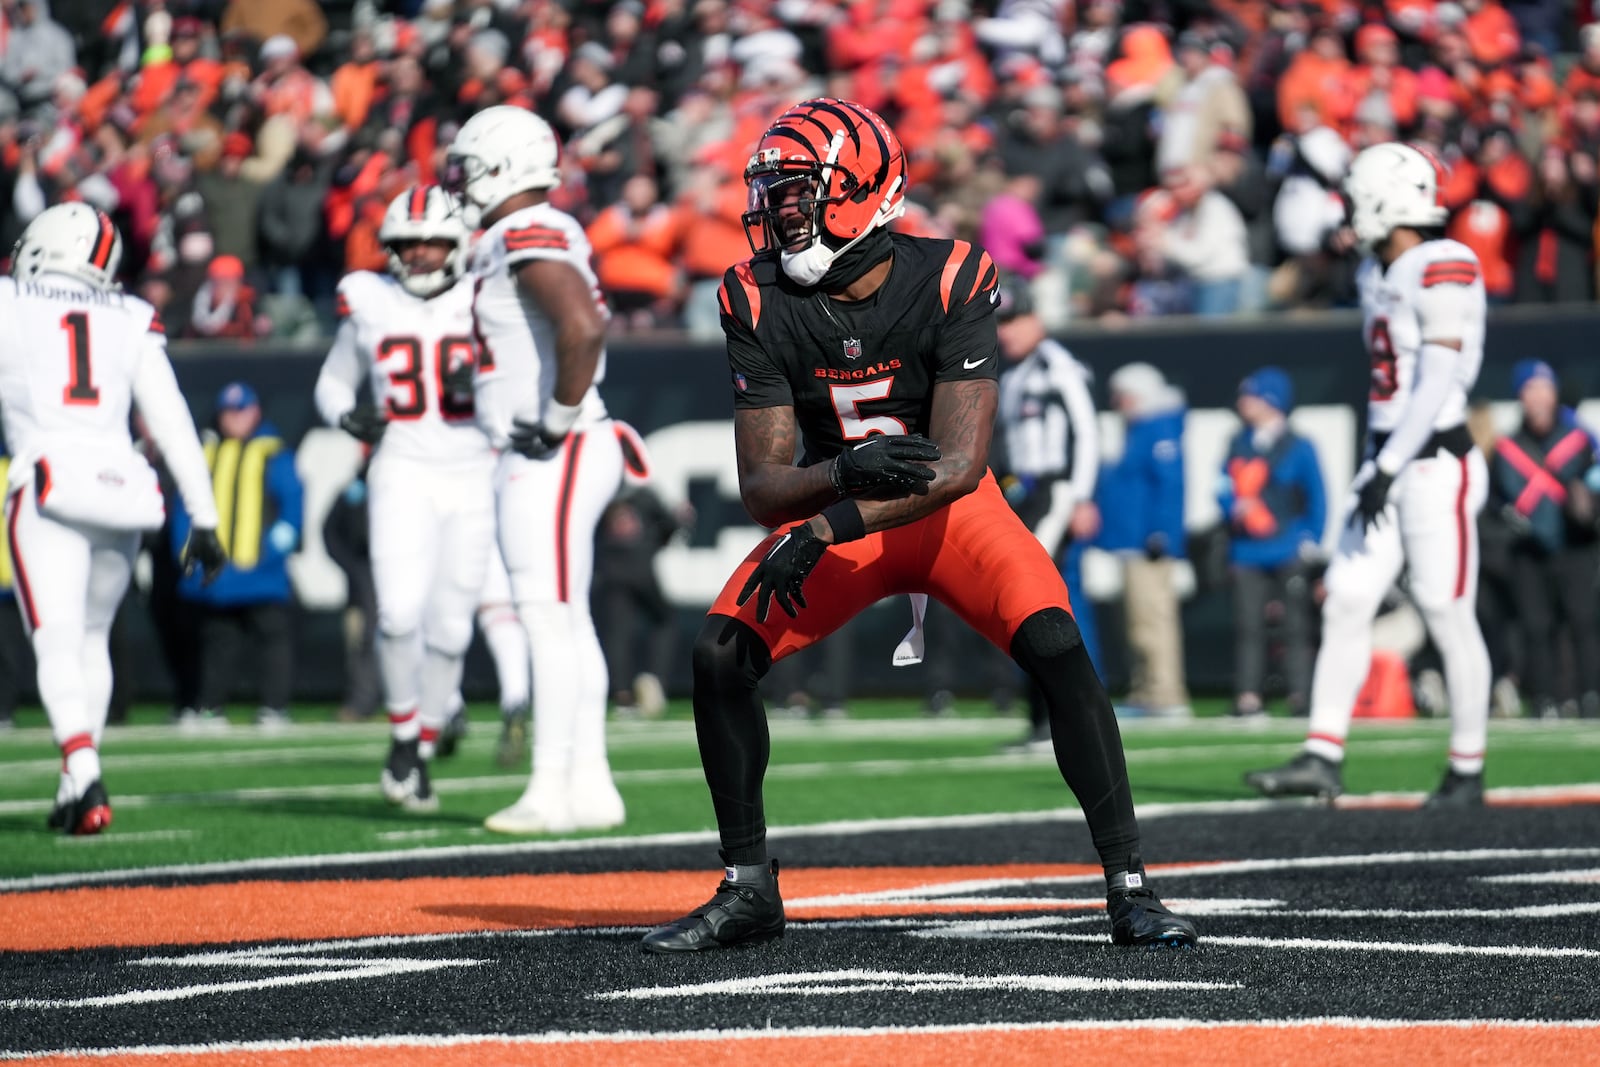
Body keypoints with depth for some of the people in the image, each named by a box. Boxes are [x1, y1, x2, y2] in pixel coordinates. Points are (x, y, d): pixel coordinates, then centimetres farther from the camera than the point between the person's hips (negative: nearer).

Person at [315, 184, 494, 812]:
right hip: (402, 475, -1)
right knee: (400, 612, -19)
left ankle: (421, 759, 17)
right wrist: (349, 417, -5)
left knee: (449, 628, 2)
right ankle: (404, 737, 2)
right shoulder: (370, 303, 5)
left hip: (473, 477, 1)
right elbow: (333, 382, 16)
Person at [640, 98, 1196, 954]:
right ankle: (747, 892, 3)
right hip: (835, 507, 3)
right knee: (719, 655, -14)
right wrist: (844, 474, -38)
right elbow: (761, 483, -16)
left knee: (1057, 648, -24)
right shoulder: (760, 301, -14)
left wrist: (825, 530, -37)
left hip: (950, 512, -3)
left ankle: (1130, 891, -18)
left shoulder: (951, 283, -23)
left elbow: (958, 465, -29)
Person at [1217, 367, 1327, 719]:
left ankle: (1300, 696, 1)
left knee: (1296, 624, -2)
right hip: (1247, 552, 4)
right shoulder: (1239, 445, 10)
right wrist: (1234, 508, -11)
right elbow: (1224, 489, 10)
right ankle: (1248, 696, 2)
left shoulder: (1298, 448, -2)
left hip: (1288, 554, -4)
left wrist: (1310, 541, -7)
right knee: (1247, 624, 1)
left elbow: (1317, 498, 0)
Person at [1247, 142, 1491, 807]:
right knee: (1346, 603, 2)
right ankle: (1322, 759, 3)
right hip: (1387, 461, 9)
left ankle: (1467, 770, 8)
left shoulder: (1442, 272, -15)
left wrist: (1389, 469, -22)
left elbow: (1437, 384, -20)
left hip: (1437, 465, -9)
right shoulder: (1377, 274, 14)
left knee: (1448, 616, -3)